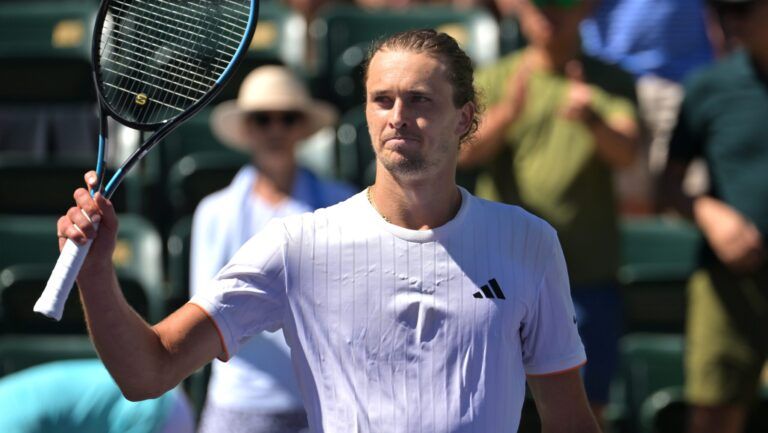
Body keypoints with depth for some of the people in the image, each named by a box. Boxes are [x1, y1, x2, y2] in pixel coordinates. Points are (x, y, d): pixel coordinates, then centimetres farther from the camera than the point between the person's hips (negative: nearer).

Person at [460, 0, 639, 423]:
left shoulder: (610, 83, 6)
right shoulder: (495, 79, 6)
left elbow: (626, 152, -12)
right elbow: (468, 150, -10)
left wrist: (593, 120, -36)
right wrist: (508, 112, -31)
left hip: (588, 277, 0)